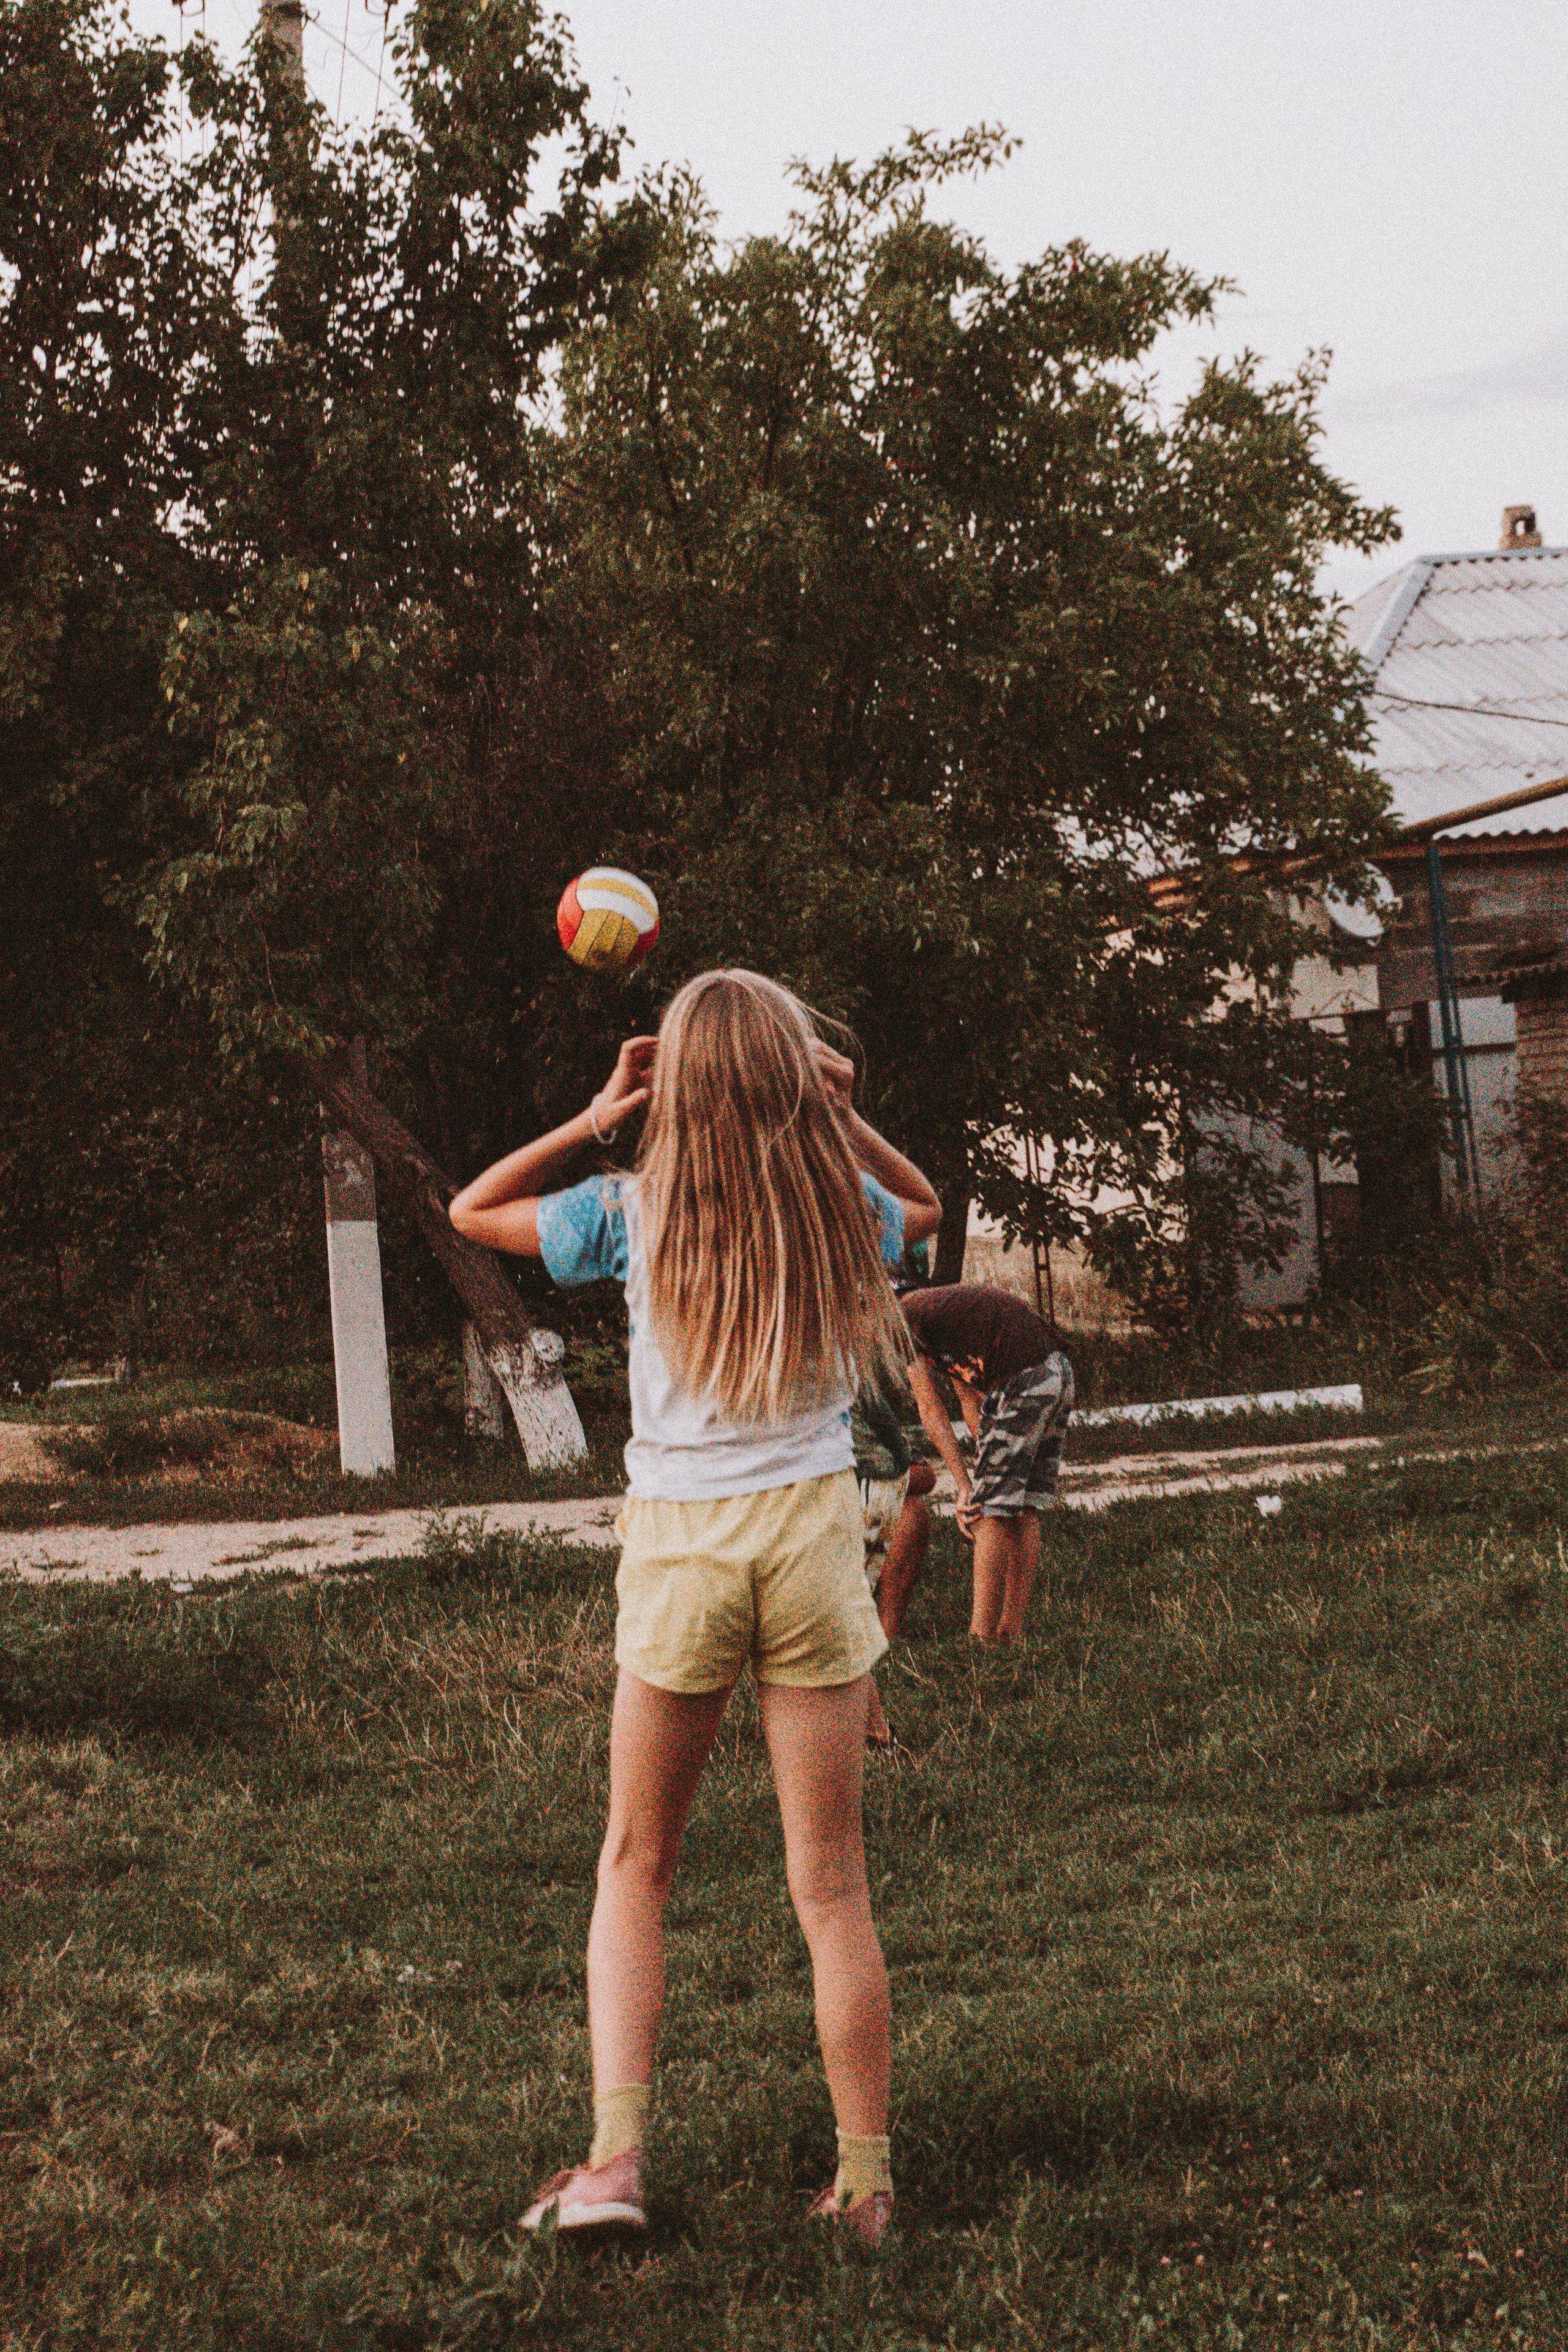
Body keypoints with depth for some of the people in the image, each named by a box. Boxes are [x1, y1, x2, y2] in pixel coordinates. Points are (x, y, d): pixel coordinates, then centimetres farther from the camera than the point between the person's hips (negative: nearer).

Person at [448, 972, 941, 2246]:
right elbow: (926, 1205, 26)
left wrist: (594, 1119, 6)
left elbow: (473, 1210, 13)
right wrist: (842, 1118, 10)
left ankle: (615, 2157, 4)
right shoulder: (842, 1208, 1)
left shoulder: (634, 1212, -4)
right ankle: (867, 2184, 12)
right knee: (830, 1881, 7)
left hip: (678, 1543, -1)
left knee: (635, 1863, 15)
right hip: (811, 1528, 1)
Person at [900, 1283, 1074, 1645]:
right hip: (1058, 1370, 9)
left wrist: (964, 1486, 2)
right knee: (1024, 1513, 13)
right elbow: (969, 1397, 24)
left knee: (989, 1511, -4)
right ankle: (1012, 1631, 15)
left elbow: (931, 1411, 1)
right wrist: (988, 1465, 18)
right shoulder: (941, 1302, 29)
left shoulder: (904, 1320, 2)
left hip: (1021, 1383, -9)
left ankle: (982, 1637, -3)